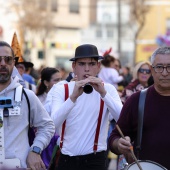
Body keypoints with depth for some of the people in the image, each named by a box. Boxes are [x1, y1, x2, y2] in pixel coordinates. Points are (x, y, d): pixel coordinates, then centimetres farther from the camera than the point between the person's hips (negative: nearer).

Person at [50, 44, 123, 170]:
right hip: (66, 158, 1)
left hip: (95, 159, 0)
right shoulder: (61, 90, 1)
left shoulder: (108, 89, 2)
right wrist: (73, 97, -26)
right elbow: (54, 124, -15)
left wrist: (103, 93, -24)